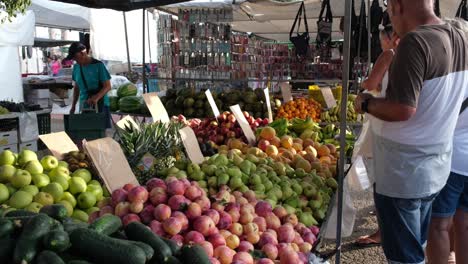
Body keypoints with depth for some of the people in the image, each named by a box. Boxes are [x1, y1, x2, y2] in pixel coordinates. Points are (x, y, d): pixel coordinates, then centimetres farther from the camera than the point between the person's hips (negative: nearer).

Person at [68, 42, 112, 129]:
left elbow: (107, 86, -12)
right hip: (84, 106, 5)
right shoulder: (76, 67, 9)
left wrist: (96, 98, -28)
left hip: (99, 105, -5)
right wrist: (73, 106, 15)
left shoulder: (98, 65, -10)